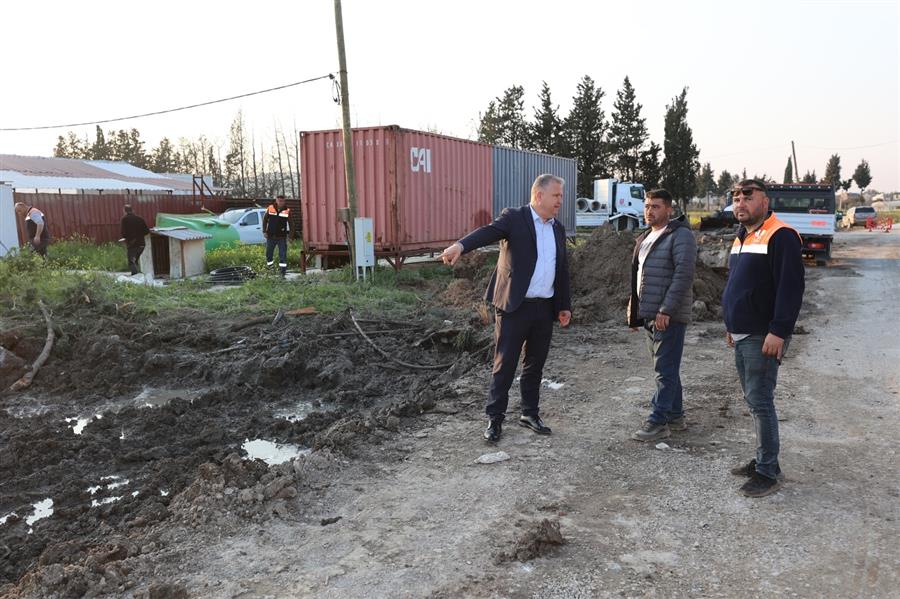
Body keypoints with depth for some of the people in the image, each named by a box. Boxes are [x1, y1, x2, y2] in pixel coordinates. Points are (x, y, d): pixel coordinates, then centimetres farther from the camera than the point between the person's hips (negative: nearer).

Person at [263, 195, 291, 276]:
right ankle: (269, 267, 34)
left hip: (282, 236, -2)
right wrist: (264, 231, 2)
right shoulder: (270, 208, -2)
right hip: (270, 236, 2)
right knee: (269, 252, 13)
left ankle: (283, 270, 1)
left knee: (283, 254, -3)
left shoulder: (287, 211, -6)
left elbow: (290, 223, 1)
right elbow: (265, 220, 7)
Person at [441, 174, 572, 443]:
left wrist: (565, 306, 16)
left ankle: (530, 413, 28)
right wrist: (460, 245, -44)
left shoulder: (558, 229, 14)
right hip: (514, 307, -6)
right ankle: (495, 418, 11)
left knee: (535, 365, 14)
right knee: (504, 364, 1)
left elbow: (562, 270, 19)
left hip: (545, 308, 6)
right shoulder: (514, 218, -5)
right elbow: (488, 232, -25)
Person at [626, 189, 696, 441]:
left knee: (665, 370, -4)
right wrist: (634, 307, 17)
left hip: (669, 315, -9)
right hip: (649, 314, 9)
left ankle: (658, 422, 2)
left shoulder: (680, 235, -10)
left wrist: (665, 311, -22)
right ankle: (675, 416, 26)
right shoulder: (646, 238, 17)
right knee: (666, 368, 16)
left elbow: (684, 274, -19)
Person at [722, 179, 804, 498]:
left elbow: (791, 288, -20)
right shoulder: (741, 239, 17)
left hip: (763, 338, -9)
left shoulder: (781, 236, -13)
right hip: (742, 337, 9)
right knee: (755, 400, 15)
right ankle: (764, 459, 26)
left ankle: (768, 473, 3)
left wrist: (779, 331, -24)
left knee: (760, 402, -6)